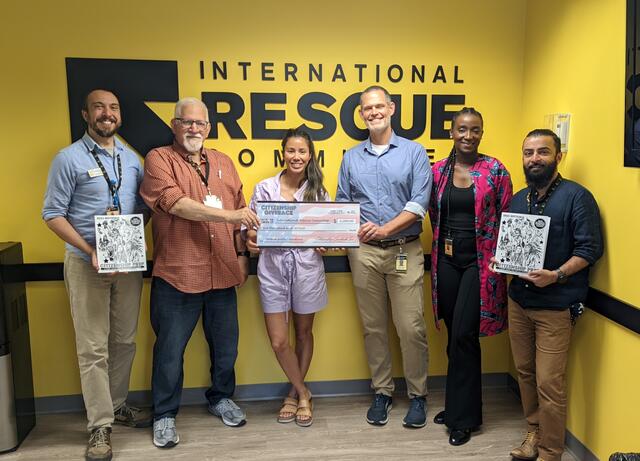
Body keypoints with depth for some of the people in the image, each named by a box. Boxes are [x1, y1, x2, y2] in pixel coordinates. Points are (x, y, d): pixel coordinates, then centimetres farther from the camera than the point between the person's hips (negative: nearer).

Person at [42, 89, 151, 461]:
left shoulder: (132, 159, 9)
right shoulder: (69, 158, -5)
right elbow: (53, 214, -7)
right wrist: (91, 250, -17)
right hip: (86, 263, -4)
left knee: (125, 341, 12)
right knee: (93, 347, 0)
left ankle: (117, 405, 29)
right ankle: (101, 425, 10)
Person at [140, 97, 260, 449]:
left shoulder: (223, 163, 13)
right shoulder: (159, 159, -3)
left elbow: (239, 212, 17)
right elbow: (175, 204, -19)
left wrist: (241, 253, 13)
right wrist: (227, 214, -24)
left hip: (222, 273, 5)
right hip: (177, 274, -5)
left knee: (226, 344, 16)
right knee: (170, 350, 7)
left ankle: (221, 398, 38)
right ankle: (164, 415, 25)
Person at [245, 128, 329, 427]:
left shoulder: (318, 190, 3)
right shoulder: (264, 188, 0)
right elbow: (250, 226, 3)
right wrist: (250, 239, -19)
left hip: (307, 265, 1)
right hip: (273, 267, 0)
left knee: (303, 333, 13)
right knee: (278, 341, -1)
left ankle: (295, 393, 34)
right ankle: (302, 394, 22)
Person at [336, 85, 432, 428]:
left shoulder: (414, 152, 2)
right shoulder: (351, 158, 12)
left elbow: (419, 203, -7)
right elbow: (342, 205, 12)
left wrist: (385, 228, -18)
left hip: (405, 251, -3)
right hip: (363, 253, 3)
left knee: (411, 327, -2)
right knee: (373, 327, 10)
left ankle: (417, 395, 16)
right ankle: (381, 392, 24)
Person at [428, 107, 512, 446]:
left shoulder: (495, 171, -4)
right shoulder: (438, 170, 5)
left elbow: (506, 220, -2)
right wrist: (445, 243, 9)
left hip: (479, 262, -3)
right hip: (446, 260, 4)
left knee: (463, 336, -5)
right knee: (455, 336, 12)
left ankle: (463, 417, 11)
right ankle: (457, 404, 29)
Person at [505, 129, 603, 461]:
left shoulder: (577, 196, -7)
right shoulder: (518, 199, 13)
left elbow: (590, 249, -12)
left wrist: (556, 275, -24)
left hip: (555, 306, -6)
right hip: (518, 300, 6)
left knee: (548, 383, -3)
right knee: (525, 372, 14)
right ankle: (535, 431, 34)